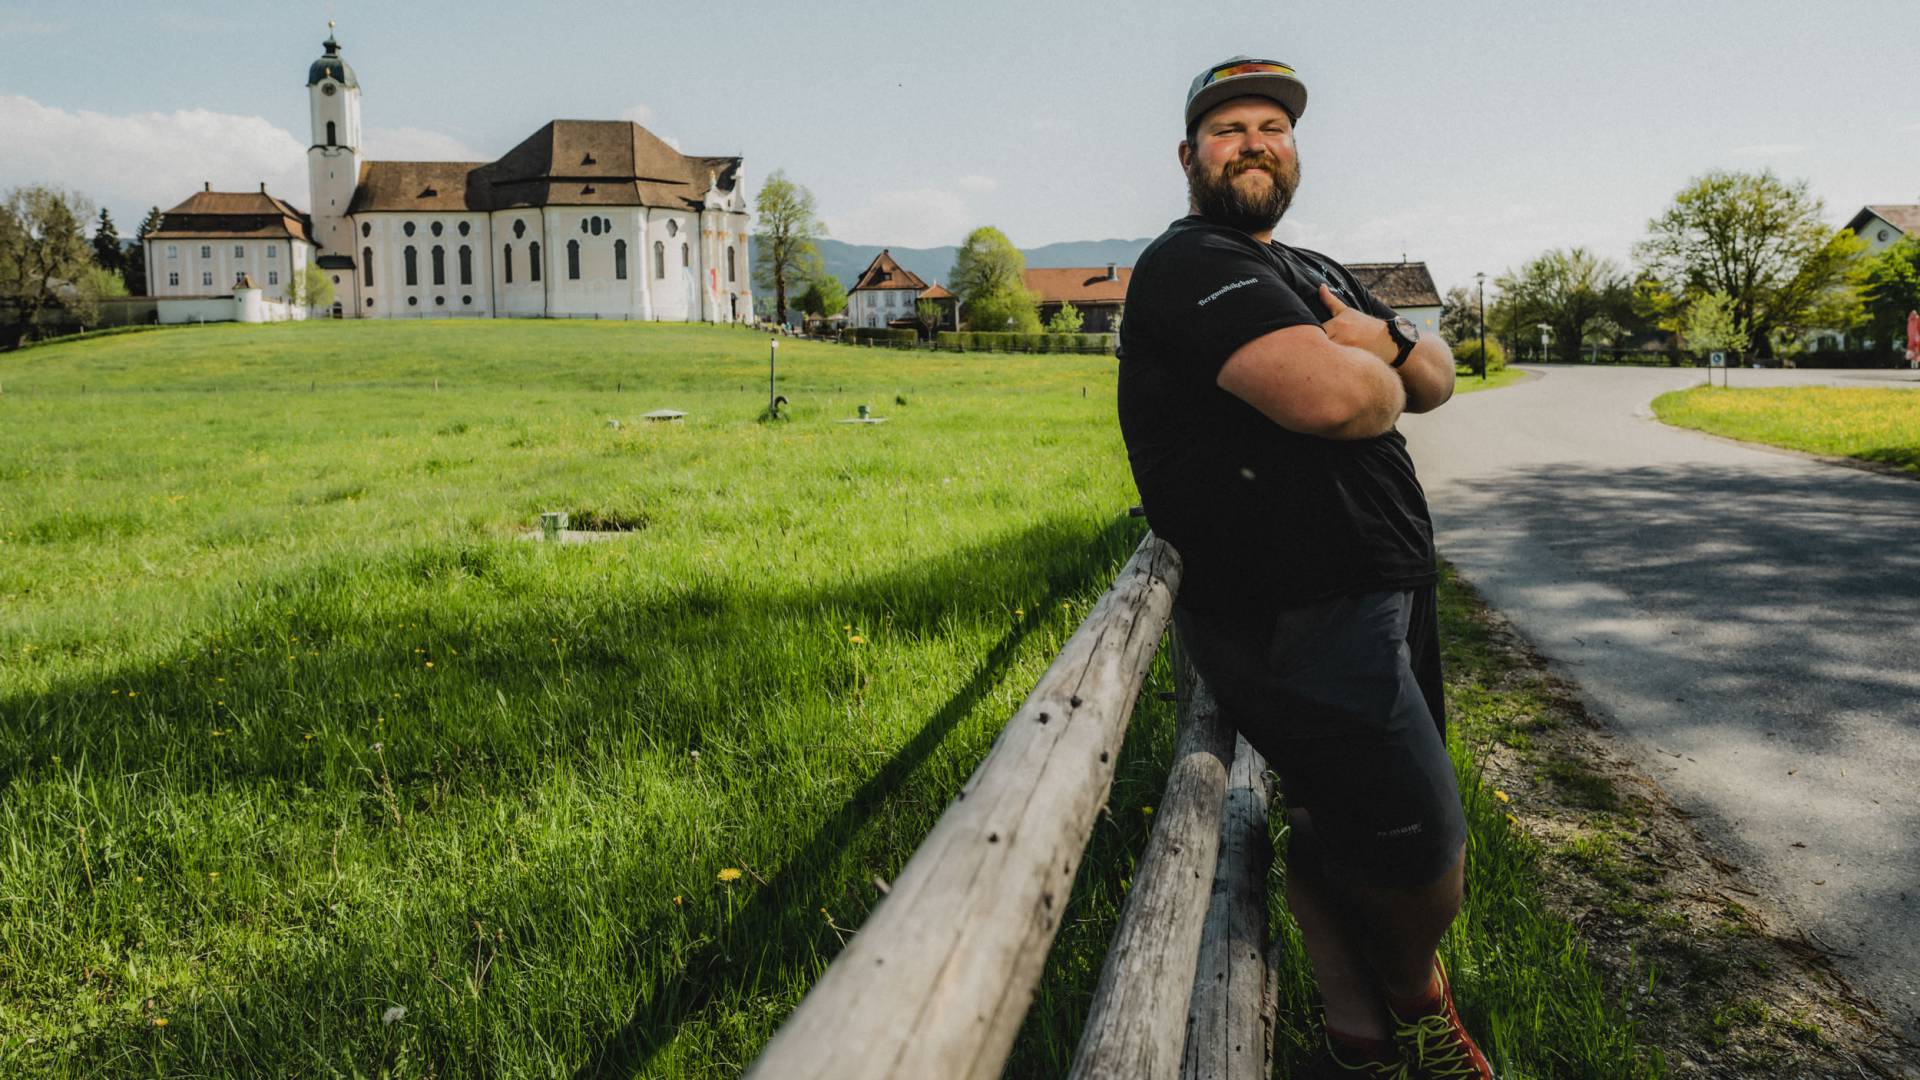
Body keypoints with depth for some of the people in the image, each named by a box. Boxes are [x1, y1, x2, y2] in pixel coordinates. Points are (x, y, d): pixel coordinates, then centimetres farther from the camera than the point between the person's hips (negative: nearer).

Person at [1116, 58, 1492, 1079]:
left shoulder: (1314, 273, 21)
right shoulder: (1189, 265, -13)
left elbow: (1437, 379, 17)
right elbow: (1331, 397, -29)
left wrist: (1377, 336, -5)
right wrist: (1377, 372, -4)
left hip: (1380, 592, 10)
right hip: (1300, 620, -9)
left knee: (1339, 824, 16)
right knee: (1423, 847, -1)